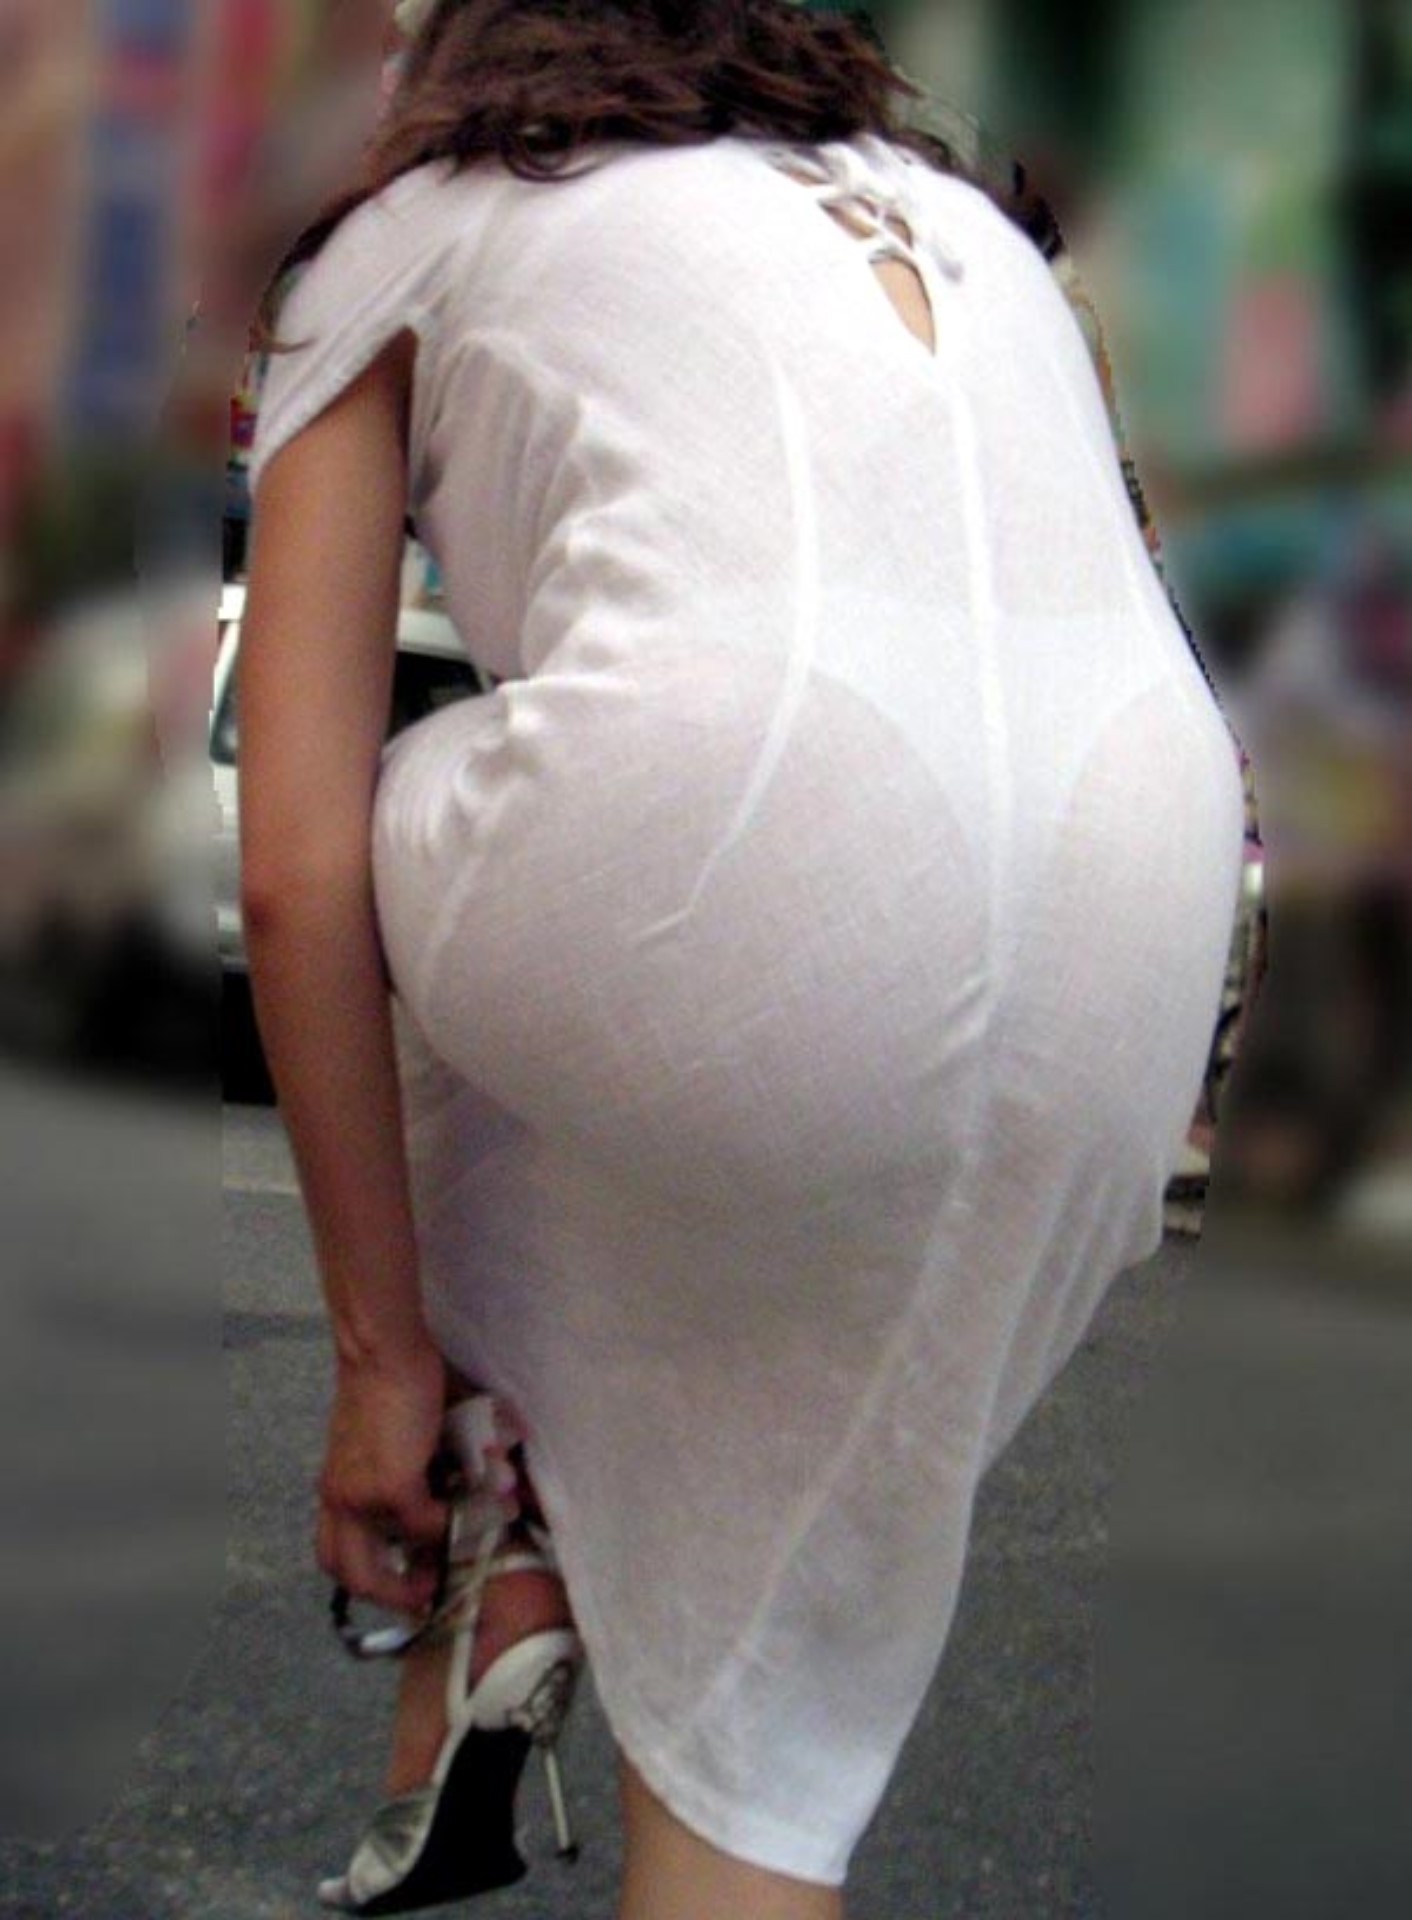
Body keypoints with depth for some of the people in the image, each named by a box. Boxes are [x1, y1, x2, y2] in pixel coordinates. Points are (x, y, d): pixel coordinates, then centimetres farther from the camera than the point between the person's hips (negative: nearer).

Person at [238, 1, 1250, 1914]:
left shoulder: (405, 233, 22)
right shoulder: (957, 205, 35)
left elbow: (300, 877, 12)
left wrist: (384, 1349, 19)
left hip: (739, 862, -4)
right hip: (1145, 941, 5)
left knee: (383, 909, 31)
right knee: (782, 1699, 22)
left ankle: (494, 1552, 24)